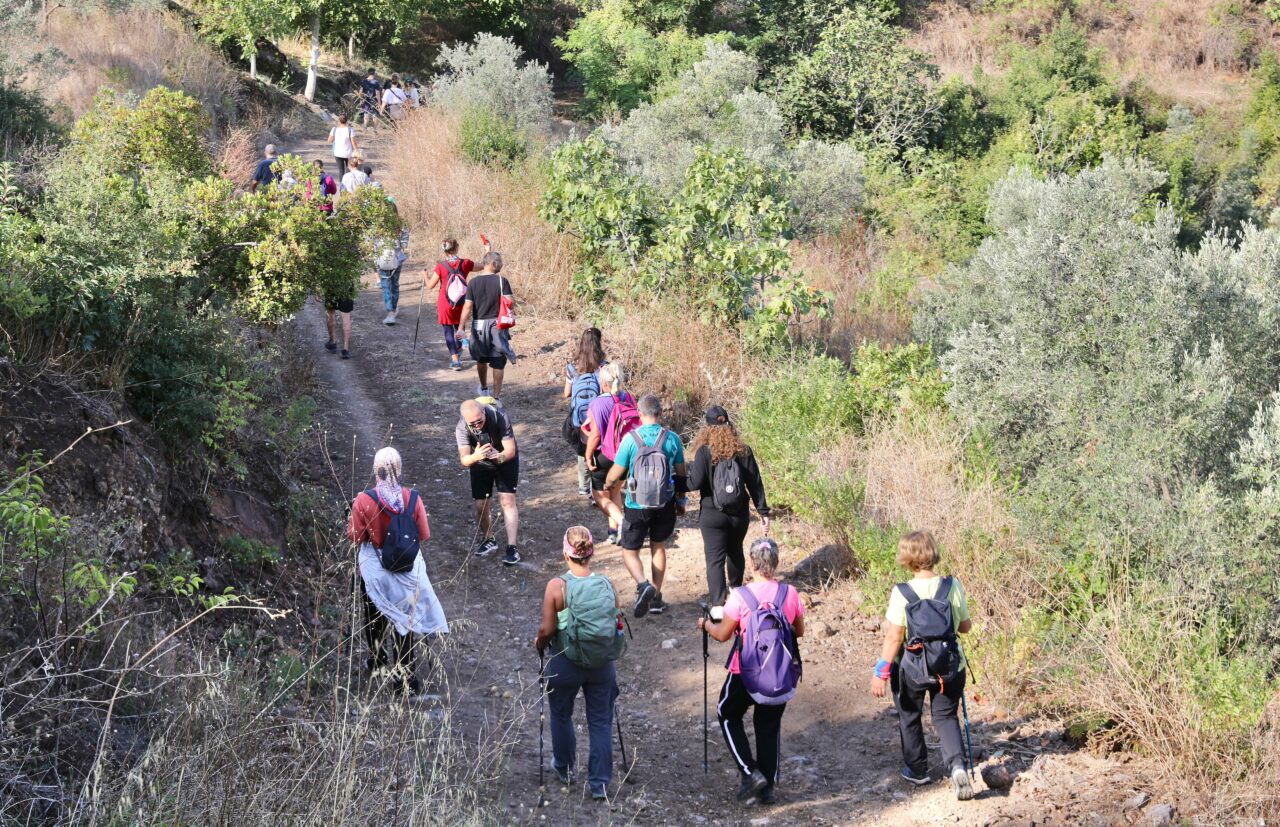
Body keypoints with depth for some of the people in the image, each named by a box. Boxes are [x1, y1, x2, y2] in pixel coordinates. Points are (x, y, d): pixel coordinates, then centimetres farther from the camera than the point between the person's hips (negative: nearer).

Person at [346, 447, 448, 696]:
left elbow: (355, 537, -12)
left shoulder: (364, 500, -21)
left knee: (374, 616, 24)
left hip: (374, 569, 0)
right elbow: (424, 536, -7)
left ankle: (377, 660, 44)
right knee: (405, 620, 13)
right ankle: (406, 676, 15)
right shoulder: (413, 499, -17)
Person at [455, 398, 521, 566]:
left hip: (505, 459, -2)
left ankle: (512, 547, -12)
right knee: (481, 504, 4)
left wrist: (499, 457, -54)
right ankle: (487, 540, 28)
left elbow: (510, 450, -32)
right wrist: (475, 457, -60)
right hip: (480, 463, 2)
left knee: (507, 500, -13)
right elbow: (464, 460, -37)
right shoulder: (462, 428, -30)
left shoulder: (500, 417, -35)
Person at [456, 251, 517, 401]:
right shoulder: (502, 281, -10)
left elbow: (467, 307, -9)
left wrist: (461, 326, -7)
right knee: (498, 363, 6)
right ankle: (496, 396, 7)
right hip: (497, 325, -2)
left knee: (481, 360, 23)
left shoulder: (473, 282, -6)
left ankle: (484, 389, 39)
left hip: (479, 325, 2)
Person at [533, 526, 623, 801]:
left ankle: (565, 768, 41)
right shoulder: (608, 585, -8)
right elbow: (618, 627, 0)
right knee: (601, 722, 13)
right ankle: (600, 783, 13)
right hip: (603, 665, 2)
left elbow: (547, 629, -15)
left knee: (561, 715, 23)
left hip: (565, 664, -2)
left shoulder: (557, 586, -18)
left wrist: (539, 643, 7)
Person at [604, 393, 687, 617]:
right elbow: (681, 474, 3)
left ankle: (643, 584, -16)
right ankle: (656, 598, 22)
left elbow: (615, 475, -10)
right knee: (658, 546, 21)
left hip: (636, 506, -3)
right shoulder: (672, 438, -7)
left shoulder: (631, 439, -16)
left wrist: (608, 484, 13)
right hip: (665, 504, 3)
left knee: (630, 551, 11)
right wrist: (681, 501, 19)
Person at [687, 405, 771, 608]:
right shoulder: (743, 451, -2)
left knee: (715, 559, -2)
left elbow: (695, 483, -17)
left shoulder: (705, 451, -13)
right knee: (735, 552, 25)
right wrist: (763, 512, 5)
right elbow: (755, 483, 0)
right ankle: (735, 590, 44)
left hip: (712, 515, -4)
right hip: (739, 514, 4)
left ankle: (718, 604, -13)